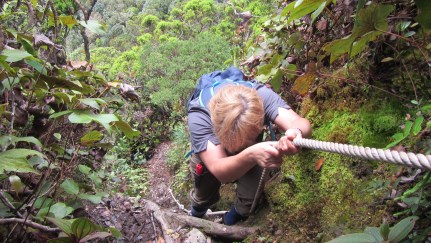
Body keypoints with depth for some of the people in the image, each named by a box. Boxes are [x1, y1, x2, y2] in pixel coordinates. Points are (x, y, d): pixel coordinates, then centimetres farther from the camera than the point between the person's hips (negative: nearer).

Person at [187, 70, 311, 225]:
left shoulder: (261, 94, -38)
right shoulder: (198, 116, -42)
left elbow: (301, 123, -46)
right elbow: (220, 171, -49)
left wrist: (296, 133, -69)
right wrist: (250, 155, -69)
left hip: (250, 150, 1)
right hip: (210, 155, -1)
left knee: (247, 201, -5)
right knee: (204, 197, 13)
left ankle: (239, 213, 32)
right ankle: (197, 214, 51)